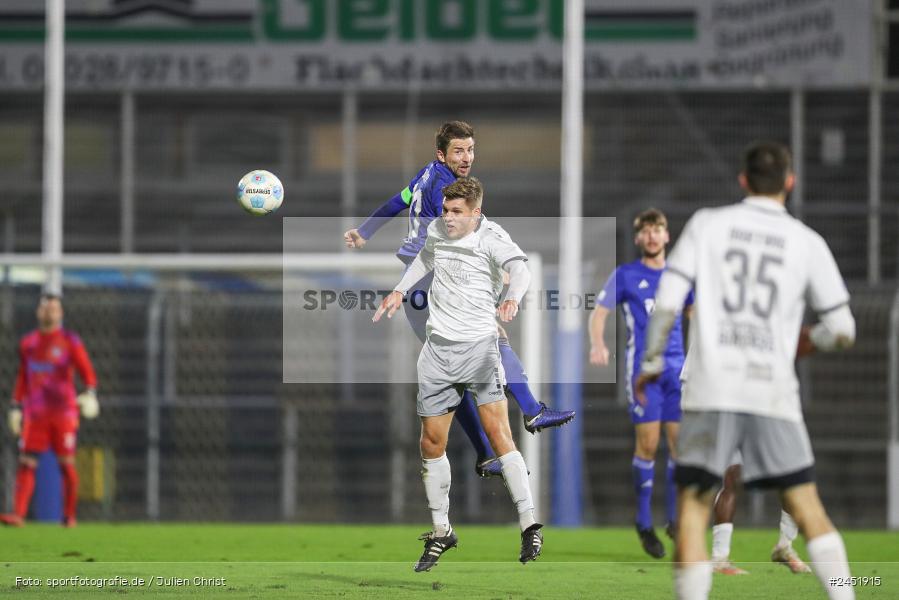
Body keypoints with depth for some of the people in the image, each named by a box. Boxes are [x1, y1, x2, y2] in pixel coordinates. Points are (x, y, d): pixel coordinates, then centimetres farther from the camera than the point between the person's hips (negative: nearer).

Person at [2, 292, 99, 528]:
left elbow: (87, 371, -3)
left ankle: (69, 515, 8)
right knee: (26, 462, -8)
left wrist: (90, 393, -21)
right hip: (34, 414, 3)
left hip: (63, 413, -3)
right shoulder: (27, 343, 14)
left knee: (67, 464, -2)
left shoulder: (70, 341, 2)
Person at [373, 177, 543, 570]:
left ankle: (530, 527, -15)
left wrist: (512, 297, -48)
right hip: (438, 347, 5)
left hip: (479, 345, -5)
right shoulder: (437, 230, 7)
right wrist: (401, 290, 26)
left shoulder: (491, 237, -11)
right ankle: (441, 531, 21)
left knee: (498, 432, -18)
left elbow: (519, 267, -28)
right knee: (432, 442, 6)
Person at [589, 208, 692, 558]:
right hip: (642, 368, -3)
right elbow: (599, 313, 1)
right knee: (648, 444, -8)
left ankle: (675, 520, 10)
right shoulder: (624, 275, 3)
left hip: (676, 366, 3)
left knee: (680, 443, -1)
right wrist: (597, 343, -17)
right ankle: (644, 523, 3)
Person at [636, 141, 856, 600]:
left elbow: (667, 301, -2)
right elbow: (841, 330, 7)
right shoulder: (808, 243, 6)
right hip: (773, 391, 1)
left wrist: (651, 363, 12)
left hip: (710, 391, -1)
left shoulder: (707, 224, 5)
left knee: (692, 509, 2)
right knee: (807, 511, 9)